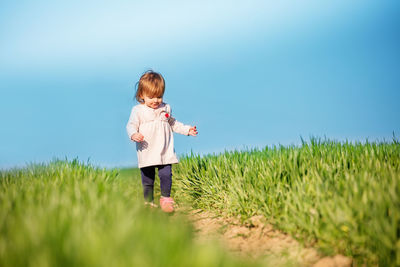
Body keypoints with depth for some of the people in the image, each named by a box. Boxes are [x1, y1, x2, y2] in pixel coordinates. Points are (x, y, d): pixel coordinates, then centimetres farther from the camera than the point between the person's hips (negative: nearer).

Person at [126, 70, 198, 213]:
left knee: (166, 175, -9)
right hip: (146, 153, -2)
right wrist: (134, 134, -28)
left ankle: (166, 198, 11)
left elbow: (173, 124, 24)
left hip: (165, 153, 2)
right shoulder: (137, 110, -2)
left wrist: (187, 129, 16)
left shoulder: (166, 108, 10)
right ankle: (148, 201, 24)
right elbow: (131, 126, -7)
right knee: (147, 180, 7)